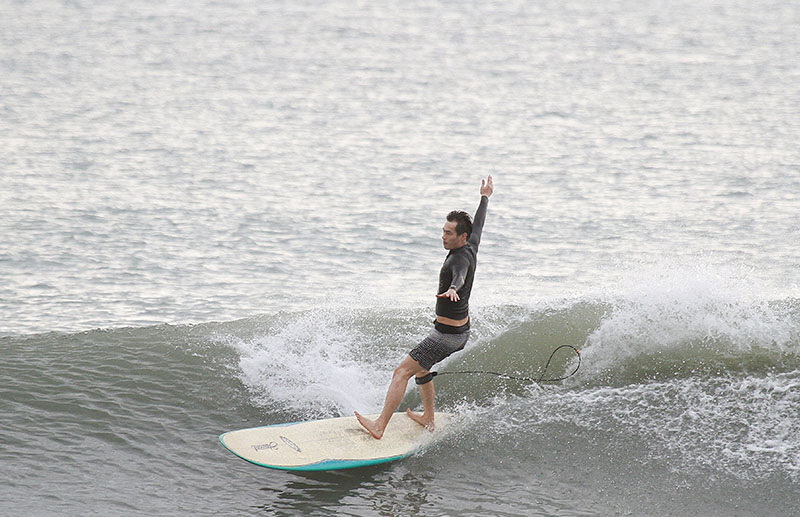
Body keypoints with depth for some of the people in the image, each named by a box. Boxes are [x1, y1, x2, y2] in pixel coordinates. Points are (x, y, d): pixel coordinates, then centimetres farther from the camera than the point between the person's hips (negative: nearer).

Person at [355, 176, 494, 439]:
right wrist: (485, 197, 41)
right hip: (462, 332, 10)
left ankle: (379, 426, -11)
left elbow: (460, 275, -47)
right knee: (421, 368, 29)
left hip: (446, 335, -10)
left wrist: (453, 289, -70)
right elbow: (478, 224, 23)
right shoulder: (471, 247, 3)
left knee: (402, 373, -10)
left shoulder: (460, 258, -23)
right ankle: (428, 419, 35)